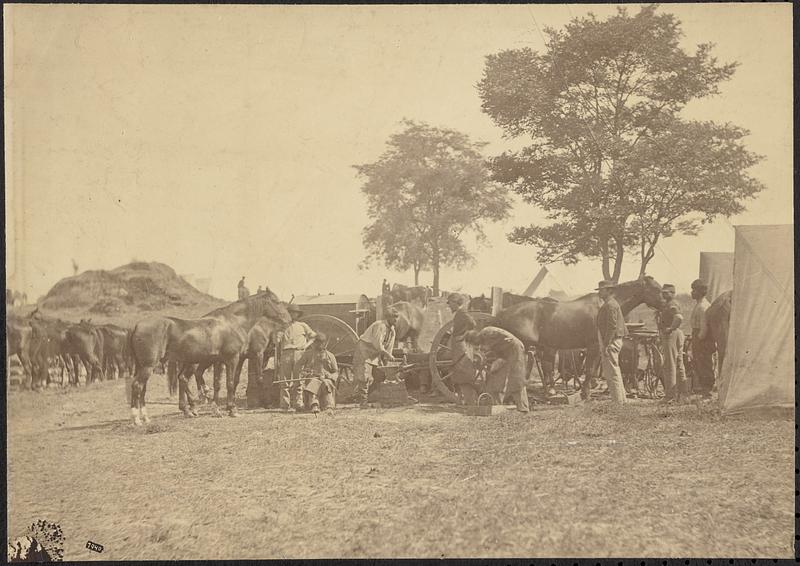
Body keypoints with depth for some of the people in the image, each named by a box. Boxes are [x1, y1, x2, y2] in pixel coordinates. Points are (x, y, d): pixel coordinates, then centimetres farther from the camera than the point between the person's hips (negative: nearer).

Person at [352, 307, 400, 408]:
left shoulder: (392, 331, 7)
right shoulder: (379, 326, -21)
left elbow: (389, 347, 13)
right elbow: (378, 345, -27)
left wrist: (386, 360, 7)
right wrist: (388, 355, -24)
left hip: (374, 354, 9)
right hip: (364, 349, -9)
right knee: (364, 376, -14)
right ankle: (362, 400, -12)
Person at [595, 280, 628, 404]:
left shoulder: (610, 305, -14)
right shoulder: (611, 304, 19)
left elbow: (612, 326, -21)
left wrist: (606, 345, -23)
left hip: (611, 343, -11)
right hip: (613, 342, 11)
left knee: (612, 373, -8)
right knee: (608, 374, 15)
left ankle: (618, 402, -5)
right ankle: (621, 399, 19)